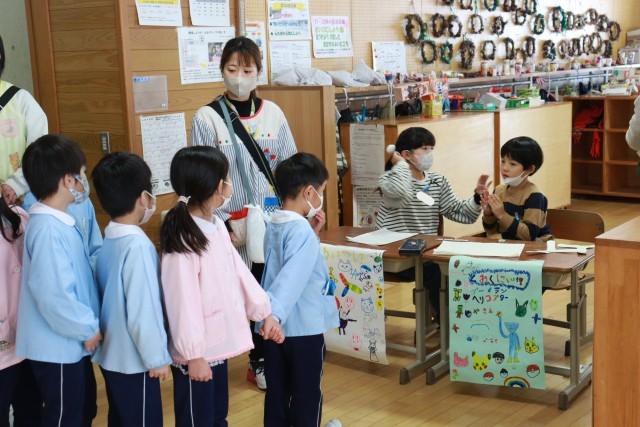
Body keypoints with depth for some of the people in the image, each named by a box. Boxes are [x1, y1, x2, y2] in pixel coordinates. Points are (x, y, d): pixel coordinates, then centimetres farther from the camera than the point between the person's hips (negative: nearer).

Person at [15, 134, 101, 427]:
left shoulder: (59, 221, 5)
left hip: (72, 342, 9)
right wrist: (87, 329, -17)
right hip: (58, 346, -9)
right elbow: (54, 295, -29)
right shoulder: (48, 229, -25)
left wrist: (87, 325, 14)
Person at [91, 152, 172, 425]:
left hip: (111, 354, 8)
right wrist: (157, 357, -13)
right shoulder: (138, 245, -22)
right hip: (134, 360, -8)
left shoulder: (107, 240, 3)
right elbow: (143, 309, -22)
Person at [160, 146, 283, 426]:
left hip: (217, 345, 9)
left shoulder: (217, 226, 5)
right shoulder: (181, 241, -23)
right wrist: (192, 355, -19)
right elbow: (183, 303, -22)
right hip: (197, 352, -9)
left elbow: (239, 271, 11)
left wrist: (265, 312, 11)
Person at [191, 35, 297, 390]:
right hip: (229, 227, -3)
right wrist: (225, 225, -13)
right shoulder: (206, 118, -3)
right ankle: (216, 361, 12)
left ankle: (260, 361, 27)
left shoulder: (273, 114, 5)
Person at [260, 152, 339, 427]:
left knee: (277, 390, 16)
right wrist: (273, 314, -41)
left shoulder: (274, 225, 5)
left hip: (277, 326, 8)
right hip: (305, 326, -7)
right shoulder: (302, 231, -21)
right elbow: (291, 277, -32)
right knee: (307, 392, 10)